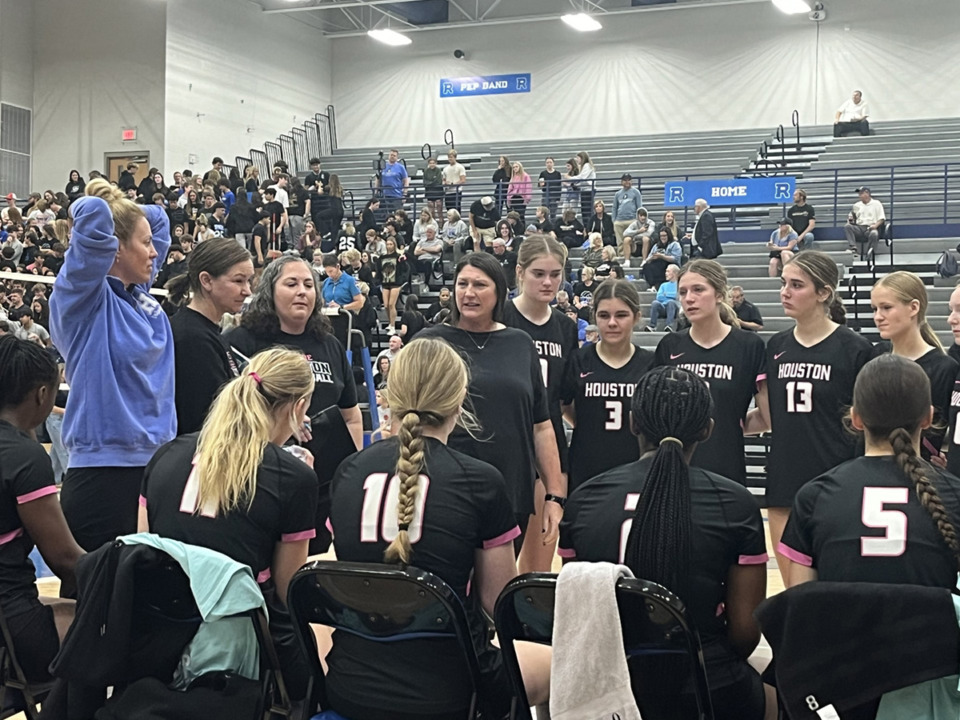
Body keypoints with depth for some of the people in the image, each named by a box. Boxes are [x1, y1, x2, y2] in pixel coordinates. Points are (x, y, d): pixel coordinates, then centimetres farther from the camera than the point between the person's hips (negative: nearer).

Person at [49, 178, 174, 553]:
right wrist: (92, 210, -2)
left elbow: (157, 218, 27)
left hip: (154, 467, 8)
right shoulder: (84, 296, -9)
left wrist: (127, 210, 12)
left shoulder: (140, 295, 12)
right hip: (103, 474, -8)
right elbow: (94, 214, -23)